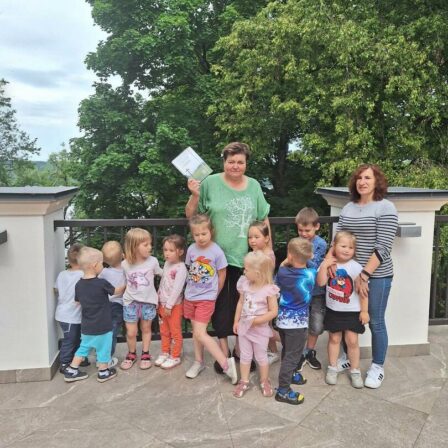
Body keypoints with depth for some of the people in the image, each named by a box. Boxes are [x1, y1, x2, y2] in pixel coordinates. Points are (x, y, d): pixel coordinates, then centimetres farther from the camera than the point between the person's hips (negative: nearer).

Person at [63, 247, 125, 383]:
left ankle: (71, 371, 26)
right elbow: (116, 291, -3)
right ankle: (103, 372, 27)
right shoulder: (102, 283, -20)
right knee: (103, 349, 13)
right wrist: (125, 285, 16)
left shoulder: (79, 285, -4)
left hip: (86, 327, 5)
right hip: (102, 327, -5)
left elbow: (79, 302, 8)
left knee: (83, 347, 22)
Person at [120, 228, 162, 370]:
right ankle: (131, 354, 29)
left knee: (146, 329, 15)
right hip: (130, 302, 0)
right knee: (131, 332, 5)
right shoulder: (125, 264, -9)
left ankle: (145, 354, 33)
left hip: (148, 302, 0)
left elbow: (160, 274, 6)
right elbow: (122, 281, 6)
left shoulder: (153, 261, -11)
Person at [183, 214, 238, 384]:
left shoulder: (217, 251, -16)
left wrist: (213, 294, 5)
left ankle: (226, 363, -3)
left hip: (206, 298, -5)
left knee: (200, 333, -12)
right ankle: (199, 361, 32)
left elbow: (222, 275, -4)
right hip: (190, 296, 5)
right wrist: (193, 286, 12)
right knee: (196, 331, 15)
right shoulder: (191, 249, -3)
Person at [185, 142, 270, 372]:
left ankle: (240, 348, 31)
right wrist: (195, 196, -18)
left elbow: (264, 219, 11)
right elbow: (190, 215, -1)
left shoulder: (254, 186, 3)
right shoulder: (211, 183, -7)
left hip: (246, 256, 3)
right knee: (221, 303, 7)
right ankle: (223, 349, 24)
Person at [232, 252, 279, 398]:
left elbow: (273, 312, -20)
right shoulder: (244, 284, -5)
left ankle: (264, 382, 34)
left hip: (260, 329, -4)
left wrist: (256, 320, -20)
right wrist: (236, 321, 6)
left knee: (261, 357, 14)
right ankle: (244, 382, 31)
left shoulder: (269, 290, -22)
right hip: (244, 327, 5)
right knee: (245, 356, 16)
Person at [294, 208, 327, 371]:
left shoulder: (321, 244, -11)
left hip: (317, 291, 0)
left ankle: (310, 352, 35)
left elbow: (316, 268, -17)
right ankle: (300, 354, 28)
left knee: (316, 325, 13)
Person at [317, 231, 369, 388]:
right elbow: (321, 282, -14)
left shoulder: (356, 267, -14)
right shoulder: (328, 264, -5)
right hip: (333, 310, 3)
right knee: (334, 339, 14)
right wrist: (324, 265, -20)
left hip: (352, 311, -2)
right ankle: (332, 368, 28)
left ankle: (355, 371, 21)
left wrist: (364, 311, -11)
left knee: (352, 341, 3)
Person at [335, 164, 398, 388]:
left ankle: (377, 367, 24)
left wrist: (364, 274, -19)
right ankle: (348, 357, 34)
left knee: (375, 322, 6)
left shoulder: (385, 207, -9)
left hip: (377, 276, -5)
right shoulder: (348, 208, 8)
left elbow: (383, 247, -15)